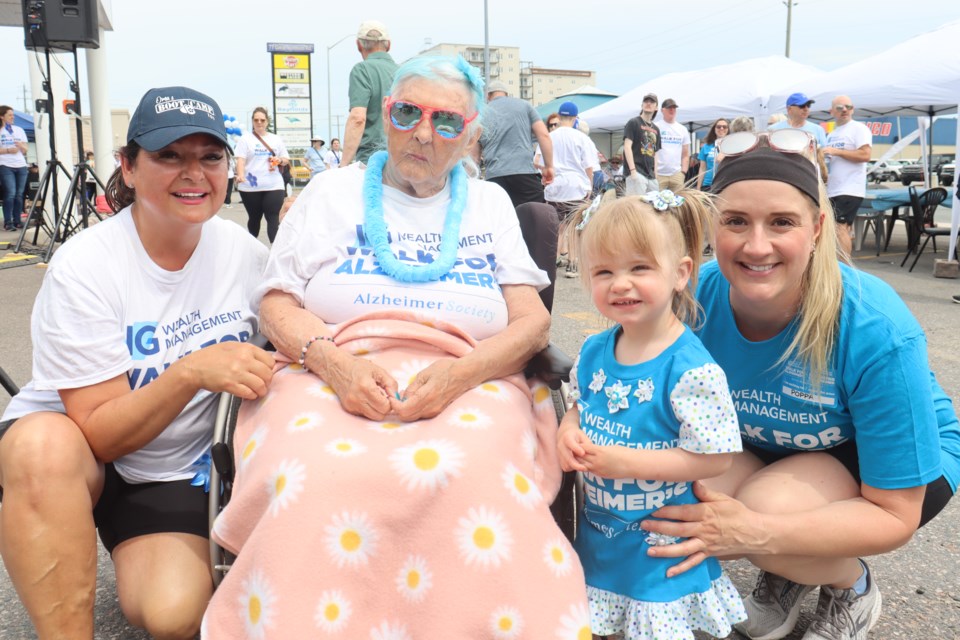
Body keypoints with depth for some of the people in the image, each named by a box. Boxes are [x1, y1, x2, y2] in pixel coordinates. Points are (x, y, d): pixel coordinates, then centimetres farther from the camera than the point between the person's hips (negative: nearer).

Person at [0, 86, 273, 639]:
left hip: (175, 471, 2)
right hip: (70, 452, -1)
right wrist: (192, 371, -38)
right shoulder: (83, 268, -19)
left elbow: (282, 352, 5)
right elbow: (100, 434, -22)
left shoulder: (245, 254, -9)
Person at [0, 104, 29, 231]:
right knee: (10, 193, -13)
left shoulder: (19, 130, 15)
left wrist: (21, 146, -7)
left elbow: (25, 150, 13)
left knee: (19, 194, 1)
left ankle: (17, 221, 5)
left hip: (21, 166, 4)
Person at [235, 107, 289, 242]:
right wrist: (240, 175, -24)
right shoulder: (245, 138, 3)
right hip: (250, 187, -1)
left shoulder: (276, 139, 12)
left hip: (274, 186, 1)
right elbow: (240, 159, -6)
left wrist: (279, 160, -6)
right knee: (254, 218, 11)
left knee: (273, 218, -9)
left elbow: (286, 160, 17)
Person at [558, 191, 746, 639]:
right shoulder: (594, 351, -4)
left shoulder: (691, 370, -24)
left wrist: (624, 462, -27)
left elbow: (715, 459, -22)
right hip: (597, 537, 6)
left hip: (663, 551, -6)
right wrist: (569, 434, -10)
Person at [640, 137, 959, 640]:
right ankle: (785, 574, 10)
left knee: (762, 510, -32)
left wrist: (754, 532, -42)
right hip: (770, 448, 4)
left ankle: (854, 589, 5)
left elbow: (895, 517, -27)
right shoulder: (697, 296, -23)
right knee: (681, 502, -24)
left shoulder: (878, 332, -33)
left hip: (894, 462, -3)